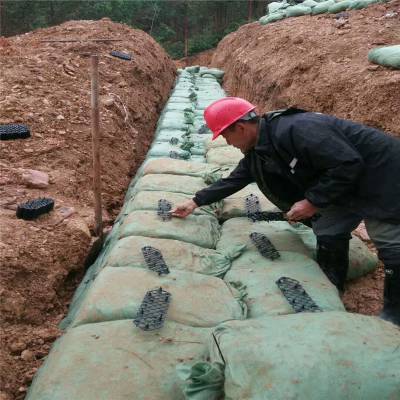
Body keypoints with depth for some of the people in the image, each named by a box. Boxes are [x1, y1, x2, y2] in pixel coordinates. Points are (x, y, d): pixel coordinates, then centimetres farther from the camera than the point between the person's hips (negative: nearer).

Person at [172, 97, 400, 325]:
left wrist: (313, 202, -25)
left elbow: (348, 164, -31)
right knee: (328, 234, 9)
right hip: (346, 180, 9)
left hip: (381, 173, -9)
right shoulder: (257, 149, -2)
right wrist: (196, 202, 12)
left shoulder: (295, 130, -32)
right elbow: (234, 180, 11)